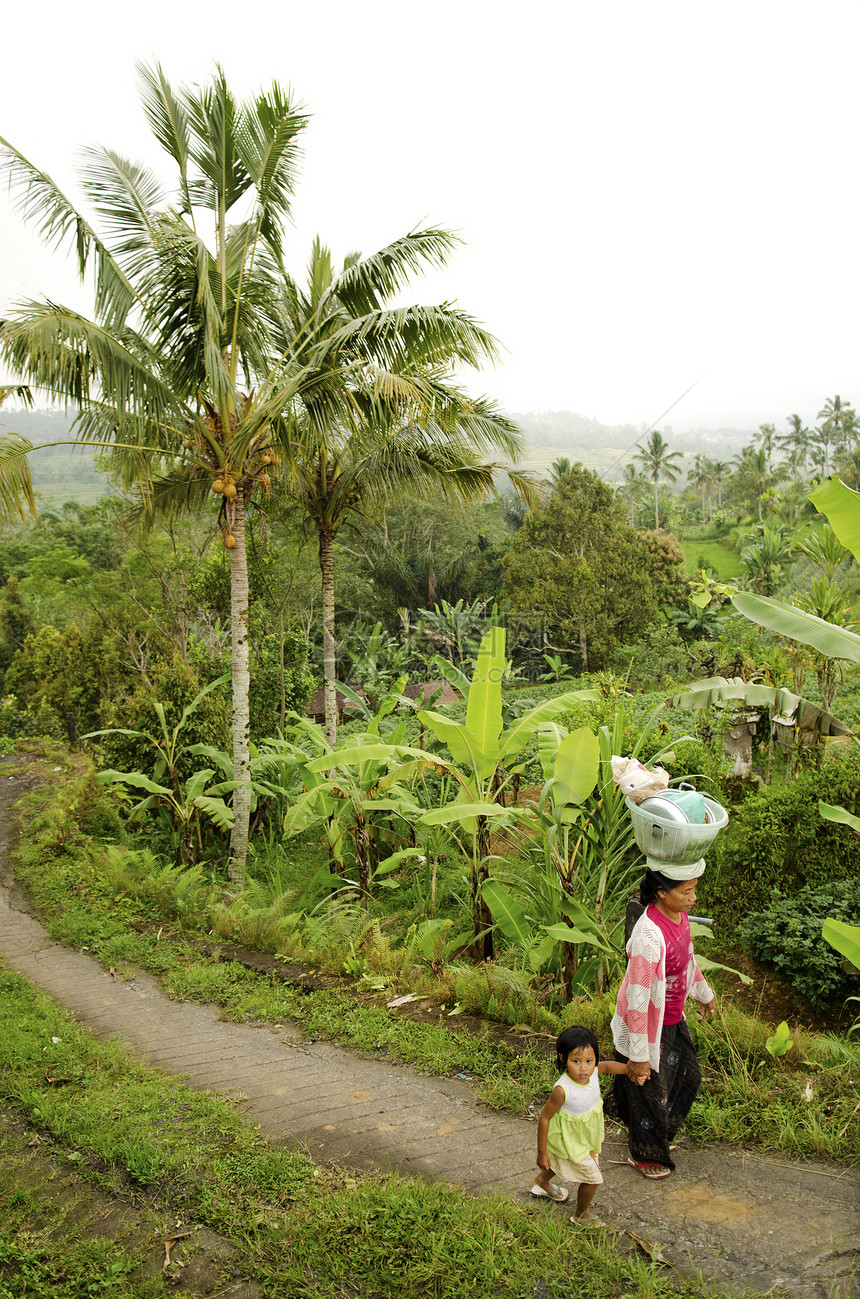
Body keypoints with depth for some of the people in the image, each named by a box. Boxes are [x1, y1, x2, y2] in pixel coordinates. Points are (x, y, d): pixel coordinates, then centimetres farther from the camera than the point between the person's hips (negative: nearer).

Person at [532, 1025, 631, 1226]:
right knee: (593, 1178, 6)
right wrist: (542, 1152, -20)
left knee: (561, 1162, 33)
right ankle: (581, 1215, 36)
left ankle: (543, 1181, 65)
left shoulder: (592, 1071, -22)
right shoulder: (562, 1090, -40)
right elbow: (544, 1117, -28)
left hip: (585, 1135, 7)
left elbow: (607, 1065, 3)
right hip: (569, 1141, -7)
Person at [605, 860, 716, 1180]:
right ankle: (644, 1156, 42)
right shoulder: (650, 935, -36)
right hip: (647, 1024, -8)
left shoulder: (678, 914, -9)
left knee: (688, 1075, 25)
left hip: (672, 1018, 8)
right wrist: (638, 1056, -24)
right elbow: (637, 999, -31)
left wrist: (704, 993, 26)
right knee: (650, 1091, 14)